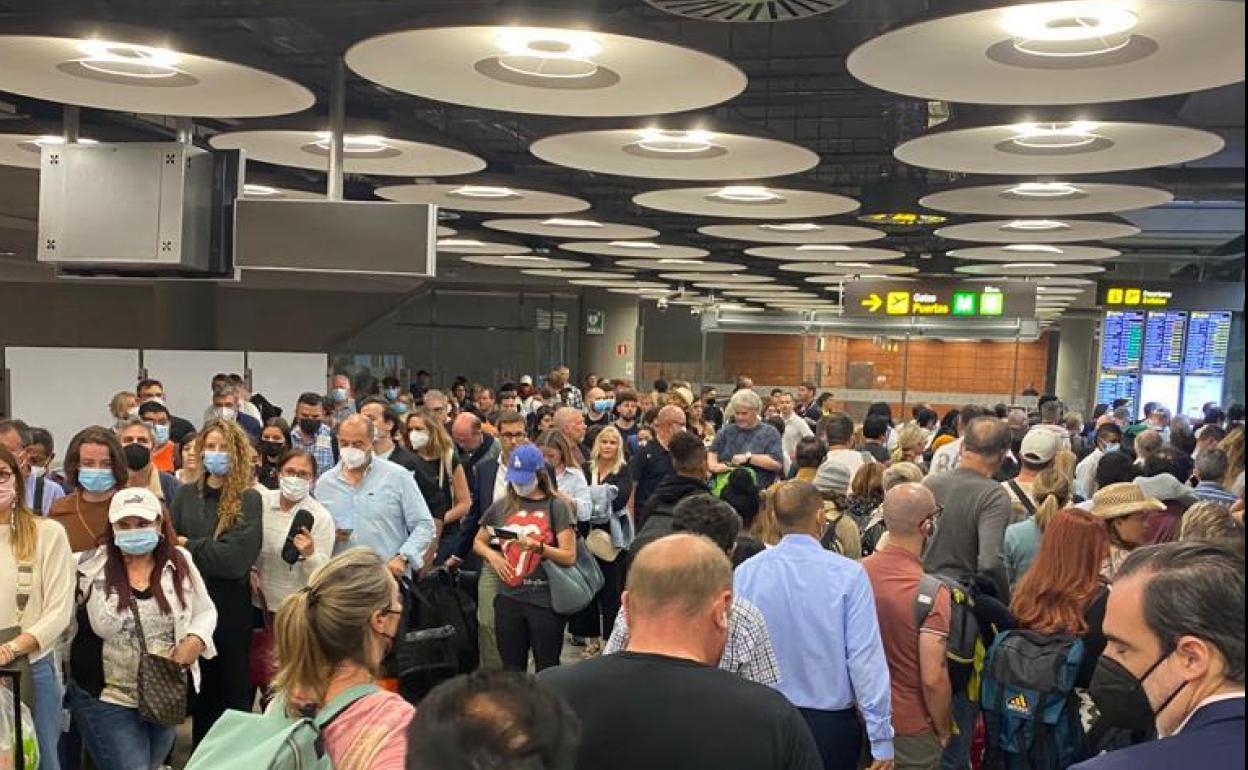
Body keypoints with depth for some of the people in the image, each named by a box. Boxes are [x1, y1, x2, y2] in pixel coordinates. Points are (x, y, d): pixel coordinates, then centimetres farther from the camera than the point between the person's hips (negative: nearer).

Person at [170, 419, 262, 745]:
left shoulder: (248, 500, -6)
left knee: (232, 690, 6)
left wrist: (188, 546, -9)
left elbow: (236, 557, -16)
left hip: (231, 608, -4)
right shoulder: (185, 495, 7)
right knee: (199, 689, 15)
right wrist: (211, 552, -15)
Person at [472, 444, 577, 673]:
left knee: (547, 671, 4)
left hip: (546, 600, -4)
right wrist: (491, 555, 0)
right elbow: (478, 542, 21)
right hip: (509, 598, 4)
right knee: (511, 669, 13)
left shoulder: (556, 507, -3)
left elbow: (569, 557, -8)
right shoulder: (501, 507, 8)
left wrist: (537, 547, -22)